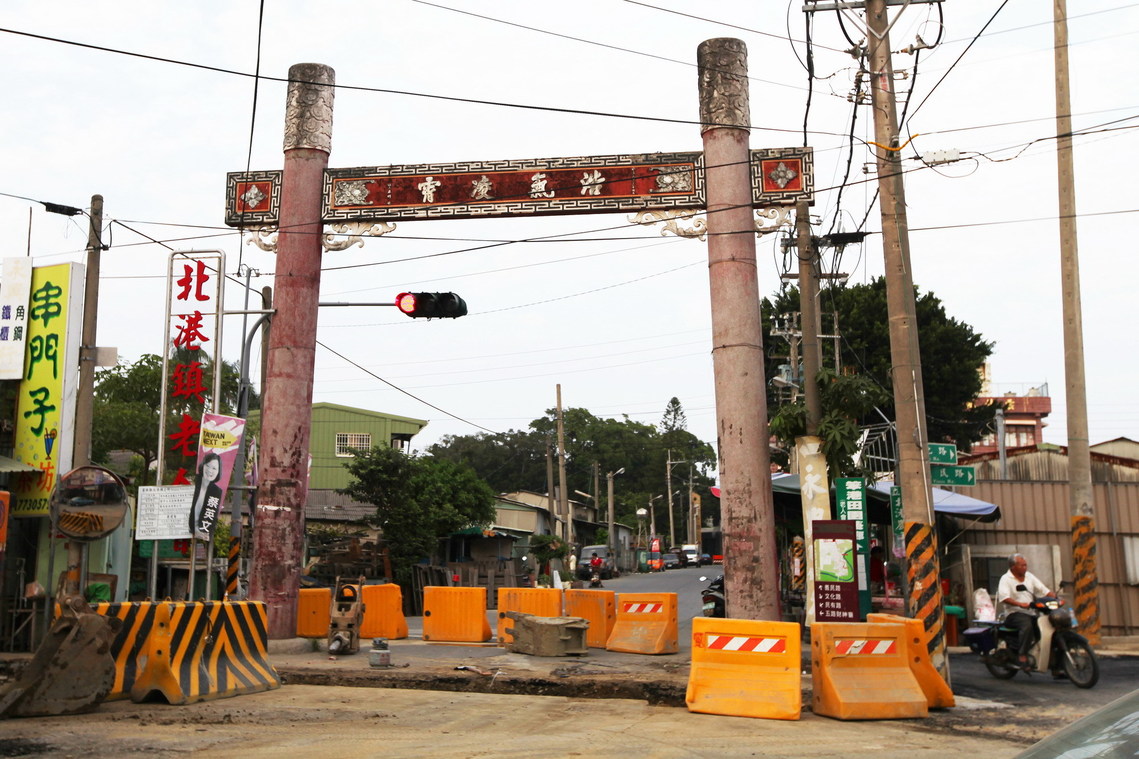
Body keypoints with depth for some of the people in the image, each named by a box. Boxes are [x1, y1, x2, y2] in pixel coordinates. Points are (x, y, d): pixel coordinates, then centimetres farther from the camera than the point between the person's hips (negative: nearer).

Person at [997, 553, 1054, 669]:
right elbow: (1004, 597, -19)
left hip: (1031, 613, 6)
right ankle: (1022, 656, -35)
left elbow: (1044, 590, 12)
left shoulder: (1029, 576, 17)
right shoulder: (1006, 579, -3)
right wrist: (1021, 604, -32)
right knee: (1027, 625, -36)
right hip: (1014, 614, -6)